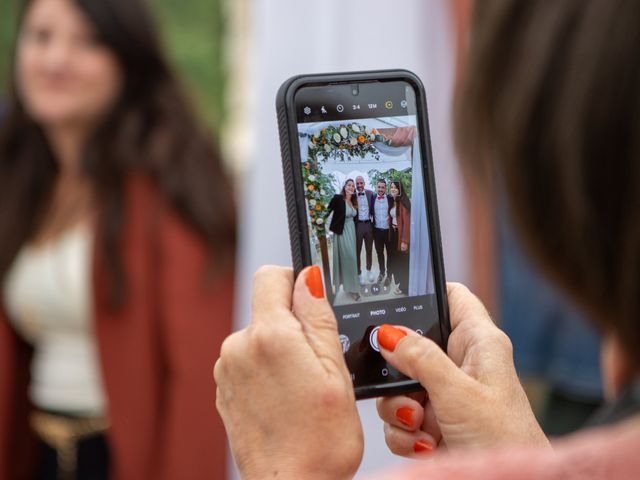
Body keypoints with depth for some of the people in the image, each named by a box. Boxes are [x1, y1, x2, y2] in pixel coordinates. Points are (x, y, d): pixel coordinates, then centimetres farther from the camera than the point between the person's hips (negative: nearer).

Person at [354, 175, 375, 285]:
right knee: (357, 251, 6)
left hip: (368, 224, 3)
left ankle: (369, 270, 32)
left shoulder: (370, 193, 1)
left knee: (369, 250, 15)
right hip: (357, 225, -3)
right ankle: (359, 273, 17)